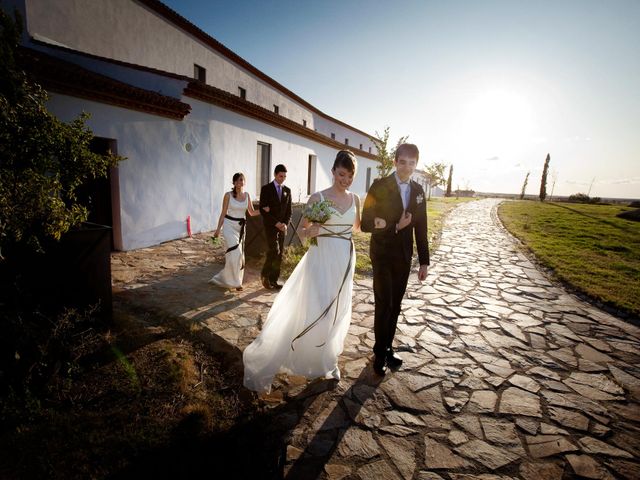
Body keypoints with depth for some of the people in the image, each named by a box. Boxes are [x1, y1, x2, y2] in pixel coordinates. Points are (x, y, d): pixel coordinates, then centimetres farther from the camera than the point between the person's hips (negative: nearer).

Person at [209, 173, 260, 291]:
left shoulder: (246, 195, 6)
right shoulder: (228, 195, -5)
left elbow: (252, 212, 9)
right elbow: (223, 213, -1)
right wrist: (218, 229, -3)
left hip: (240, 227, 5)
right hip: (229, 225, -5)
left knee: (239, 255, 7)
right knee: (235, 253, -15)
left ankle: (226, 278, 28)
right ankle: (235, 281, 2)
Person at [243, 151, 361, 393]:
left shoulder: (354, 198, 6)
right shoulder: (317, 198, -7)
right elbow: (301, 230, -4)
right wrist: (309, 231, -25)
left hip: (345, 260, 5)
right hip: (321, 259, -5)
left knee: (337, 312, 15)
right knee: (316, 313, -9)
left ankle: (327, 359, 39)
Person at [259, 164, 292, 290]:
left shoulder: (287, 190, 11)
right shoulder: (266, 189, -2)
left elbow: (289, 210, 12)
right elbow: (262, 210, -8)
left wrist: (285, 224, -5)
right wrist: (276, 223, -15)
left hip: (282, 226, 5)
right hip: (270, 226, -5)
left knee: (279, 255, 4)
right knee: (274, 251, -14)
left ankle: (274, 280, 13)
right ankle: (265, 275, 6)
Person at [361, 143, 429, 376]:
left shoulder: (417, 191, 5)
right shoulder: (380, 187, -9)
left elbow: (421, 228, 8)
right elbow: (366, 223, -11)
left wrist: (424, 261, 6)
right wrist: (395, 227, -21)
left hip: (404, 257, 4)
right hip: (382, 255, -4)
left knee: (395, 305, 12)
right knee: (384, 304, -2)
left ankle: (387, 347, 29)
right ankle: (380, 353, 18)